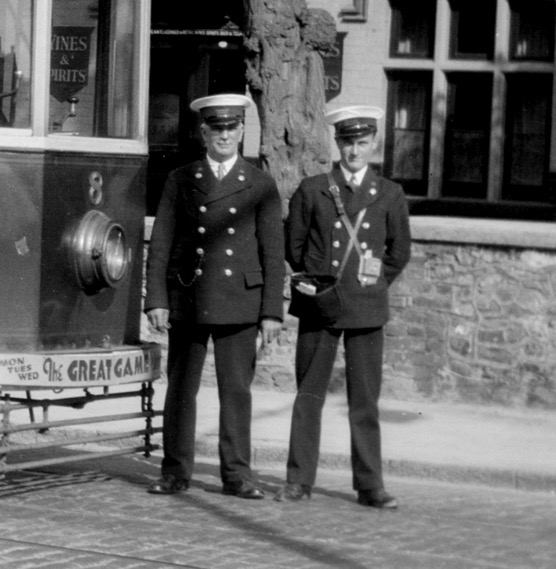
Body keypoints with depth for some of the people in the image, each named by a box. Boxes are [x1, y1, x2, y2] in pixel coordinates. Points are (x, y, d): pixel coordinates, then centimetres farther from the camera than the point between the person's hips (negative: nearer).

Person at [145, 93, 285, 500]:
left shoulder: (261, 187, 6)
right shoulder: (180, 181, 8)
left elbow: (273, 253, 3)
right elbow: (160, 244, 6)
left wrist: (272, 312, -3)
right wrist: (156, 299, -3)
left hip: (240, 302, -1)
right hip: (187, 298, 1)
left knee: (237, 389, 0)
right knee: (181, 388, 3)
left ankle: (237, 475, 6)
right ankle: (176, 474, 9)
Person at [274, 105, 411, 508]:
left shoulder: (389, 195, 6)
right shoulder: (312, 190, 4)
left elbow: (399, 251, 15)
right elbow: (293, 244, 11)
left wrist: (374, 287, 12)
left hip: (366, 309, 0)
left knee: (365, 399, 1)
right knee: (309, 395, 3)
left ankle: (370, 486, 6)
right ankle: (299, 481, 9)